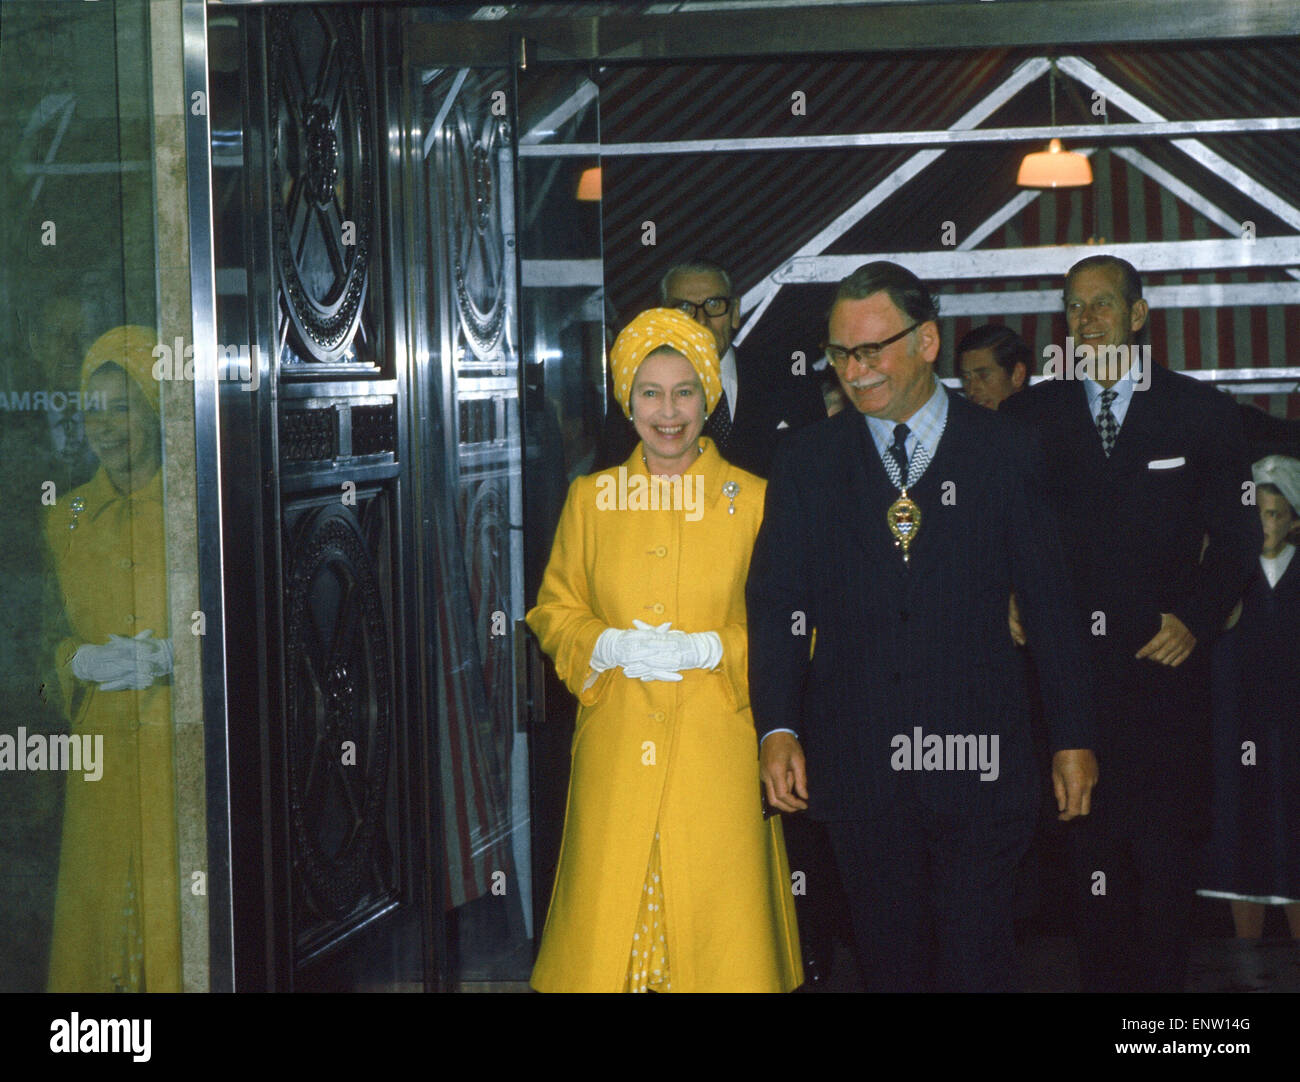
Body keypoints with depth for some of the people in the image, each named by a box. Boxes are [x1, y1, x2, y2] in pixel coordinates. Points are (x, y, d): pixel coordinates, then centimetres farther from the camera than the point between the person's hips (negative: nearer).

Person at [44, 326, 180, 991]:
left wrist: (177, 655, -17)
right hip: (105, 755, 4)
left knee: (184, 914, -5)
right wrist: (86, 661, -7)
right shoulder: (66, 519, 11)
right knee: (107, 908, 4)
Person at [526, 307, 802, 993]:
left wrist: (705, 649, -12)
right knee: (609, 922, 0)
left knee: (719, 918, -2)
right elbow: (553, 611, 12)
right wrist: (610, 646, -8)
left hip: (717, 750, -1)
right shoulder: (590, 498, 8)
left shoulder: (754, 500, 3)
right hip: (616, 754, 1)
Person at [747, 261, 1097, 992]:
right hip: (858, 762, 2)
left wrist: (1074, 737, 3)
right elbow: (776, 601, 4)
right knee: (889, 959, 9)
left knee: (979, 959, -2)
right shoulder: (808, 463, 8)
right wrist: (778, 727, -9)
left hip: (979, 759, -2)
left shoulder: (1004, 452, 4)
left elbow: (1050, 602, 5)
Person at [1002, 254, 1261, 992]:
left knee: (1165, 841, 0)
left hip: (1164, 657, -1)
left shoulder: (1203, 412, 5)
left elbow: (1236, 534, 5)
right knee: (1090, 841, 4)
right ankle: (1103, 979, 13)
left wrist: (1196, 620, -7)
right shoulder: (1031, 417, 9)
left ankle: (1162, 982, 9)